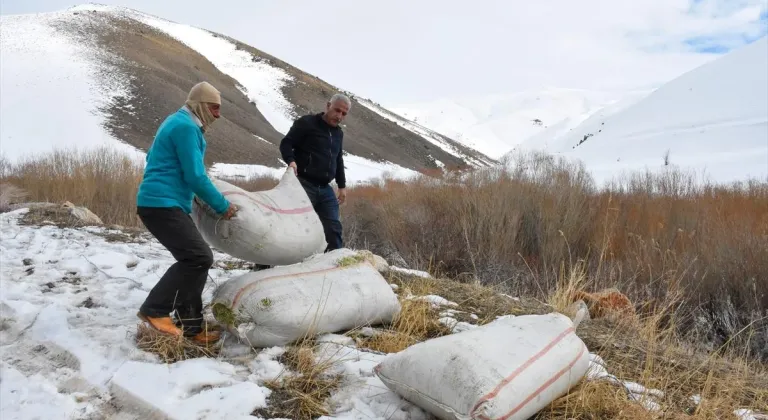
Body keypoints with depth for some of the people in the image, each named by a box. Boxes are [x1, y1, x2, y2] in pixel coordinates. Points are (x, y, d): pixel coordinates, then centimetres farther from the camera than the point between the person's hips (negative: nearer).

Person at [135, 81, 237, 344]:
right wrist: (222, 206, -7)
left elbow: (153, 158, 32)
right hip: (162, 205, -11)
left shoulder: (178, 122, 21)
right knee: (200, 257, -18)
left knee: (193, 259, 8)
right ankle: (155, 309, -11)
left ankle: (190, 326, 10)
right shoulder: (186, 126, -12)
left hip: (160, 203, 11)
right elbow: (196, 177, -16)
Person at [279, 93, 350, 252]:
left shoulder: (338, 133, 18)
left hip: (325, 189, 7)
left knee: (334, 227, 3)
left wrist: (342, 185, 23)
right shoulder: (306, 123, -4)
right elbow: (286, 143, -6)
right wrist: (291, 160, -26)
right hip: (304, 185, -6)